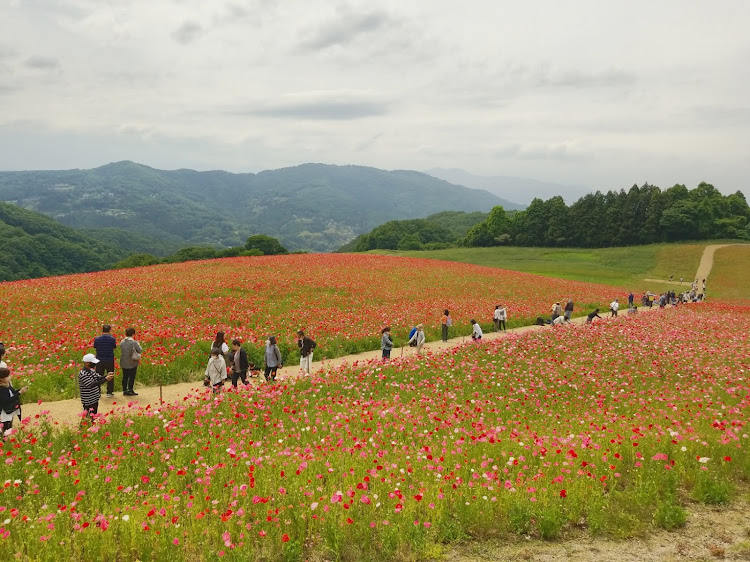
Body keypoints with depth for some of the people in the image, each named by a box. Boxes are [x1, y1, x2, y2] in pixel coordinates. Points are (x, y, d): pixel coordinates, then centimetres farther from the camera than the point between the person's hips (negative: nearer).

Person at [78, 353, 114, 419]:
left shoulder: (91, 370, 5)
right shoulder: (83, 374, -23)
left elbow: (98, 378, 9)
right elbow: (92, 385, -29)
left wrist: (107, 375, -12)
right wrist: (105, 379, -31)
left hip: (95, 400, 9)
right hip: (89, 402, -9)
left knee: (94, 417, 18)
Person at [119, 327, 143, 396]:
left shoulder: (122, 342, -1)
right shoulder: (134, 343, -17)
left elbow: (122, 350, 9)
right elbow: (140, 351, -12)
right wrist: (138, 345, 5)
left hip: (124, 363, 5)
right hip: (132, 363, -5)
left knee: (125, 377, 13)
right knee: (132, 377, 6)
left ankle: (124, 391, 20)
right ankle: (130, 391, 10)